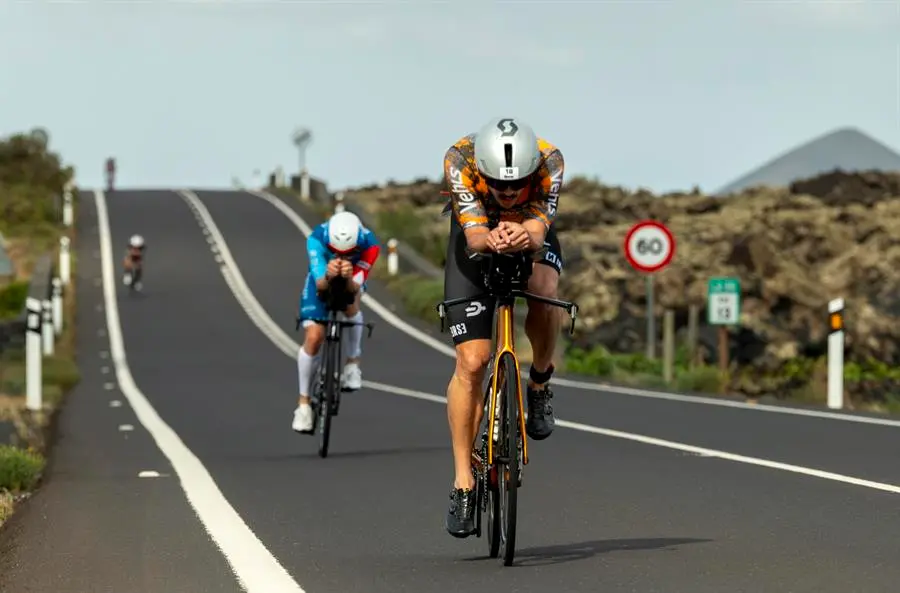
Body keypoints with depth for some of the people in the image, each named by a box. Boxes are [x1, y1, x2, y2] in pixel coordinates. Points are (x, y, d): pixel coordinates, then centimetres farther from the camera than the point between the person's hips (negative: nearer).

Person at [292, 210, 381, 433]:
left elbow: (355, 288, -38)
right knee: (313, 338, -13)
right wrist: (328, 276, -63)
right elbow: (320, 284, -39)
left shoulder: (369, 243, -35)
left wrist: (348, 278, -62)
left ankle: (352, 363, -8)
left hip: (351, 282, 1)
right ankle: (303, 403, 3)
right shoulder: (317, 239, -36)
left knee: (350, 303, -33)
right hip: (321, 281, -1)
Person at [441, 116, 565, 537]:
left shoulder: (549, 161, -32)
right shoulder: (459, 160, -34)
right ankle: (463, 482, -4)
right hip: (476, 237, -1)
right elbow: (474, 234, -38)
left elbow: (539, 227, -39)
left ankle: (539, 384, -6)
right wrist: (491, 239, -61)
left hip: (531, 231, 1)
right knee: (471, 361, -12)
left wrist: (525, 236, -63)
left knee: (543, 290, -35)